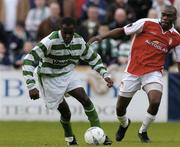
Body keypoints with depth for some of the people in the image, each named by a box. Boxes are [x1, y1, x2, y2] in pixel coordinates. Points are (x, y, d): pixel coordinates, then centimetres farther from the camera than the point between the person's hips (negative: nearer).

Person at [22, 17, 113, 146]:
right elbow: (29, 60, -32)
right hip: (50, 78, -5)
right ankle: (69, 138, 25)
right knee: (65, 111, -4)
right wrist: (31, 86, -38)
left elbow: (93, 58, 8)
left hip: (68, 74, 5)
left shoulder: (79, 41, -10)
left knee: (86, 100, -11)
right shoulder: (50, 41, -29)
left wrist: (105, 74, -3)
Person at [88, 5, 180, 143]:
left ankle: (143, 131, 3)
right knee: (120, 108, 5)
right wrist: (101, 37, -10)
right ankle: (124, 124, 44)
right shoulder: (147, 23, -6)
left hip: (153, 72, 0)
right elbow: (122, 31, -2)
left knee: (155, 102, -26)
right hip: (133, 72, 0)